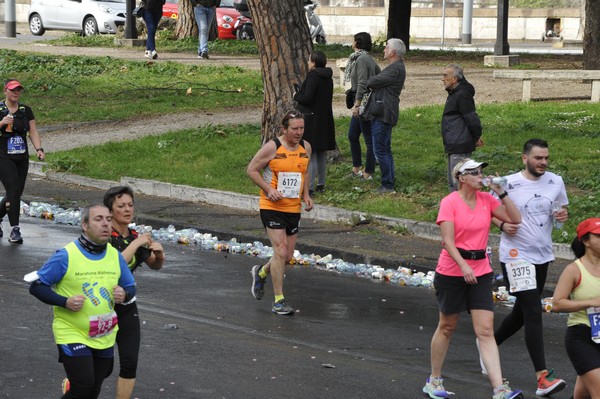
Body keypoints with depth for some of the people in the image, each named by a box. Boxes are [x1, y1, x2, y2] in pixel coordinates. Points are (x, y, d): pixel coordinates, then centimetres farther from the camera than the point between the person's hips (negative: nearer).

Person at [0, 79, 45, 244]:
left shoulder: (26, 111, 10)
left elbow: (33, 132, 8)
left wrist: (39, 148, -7)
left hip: (22, 158, 5)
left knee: (17, 193, 7)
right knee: (13, 190, -16)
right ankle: (14, 230, -12)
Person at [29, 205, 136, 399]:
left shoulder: (116, 256, 2)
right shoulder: (66, 256, -14)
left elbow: (130, 287, 14)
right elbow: (36, 286, -9)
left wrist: (124, 294, -10)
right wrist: (65, 302, -22)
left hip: (104, 338, 5)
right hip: (72, 335, -5)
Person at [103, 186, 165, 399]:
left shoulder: (135, 237, 3)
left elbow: (155, 265, 15)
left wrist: (159, 254, -7)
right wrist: (136, 244, -27)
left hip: (127, 308, 5)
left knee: (130, 363, -2)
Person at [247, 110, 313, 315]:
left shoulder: (305, 147, 5)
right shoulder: (272, 147, -13)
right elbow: (251, 169, -6)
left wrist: (306, 195, 7)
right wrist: (269, 190, -17)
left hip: (294, 208, 6)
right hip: (271, 207, -6)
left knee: (287, 256, 10)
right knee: (280, 251, -13)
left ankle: (261, 272, 40)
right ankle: (278, 301, -5)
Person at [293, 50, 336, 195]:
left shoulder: (313, 76, -17)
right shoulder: (327, 77, 9)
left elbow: (307, 98, -21)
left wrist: (296, 96, -1)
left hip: (311, 119, -9)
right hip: (325, 119, 9)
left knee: (310, 154, -7)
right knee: (322, 154, 15)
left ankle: (309, 187, -7)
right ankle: (321, 184, 21)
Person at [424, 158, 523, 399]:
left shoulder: (487, 200, 4)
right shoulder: (449, 202, -10)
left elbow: (515, 219, 0)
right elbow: (448, 241, -17)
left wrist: (501, 192, -8)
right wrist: (464, 266, -28)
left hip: (480, 273, 3)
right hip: (451, 271, -3)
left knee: (486, 331, -5)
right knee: (447, 327, 12)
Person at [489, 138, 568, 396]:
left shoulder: (556, 182, 4)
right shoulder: (508, 184, -9)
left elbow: (562, 208, 17)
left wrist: (563, 215, -6)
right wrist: (502, 225, -18)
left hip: (542, 256, 6)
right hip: (516, 256, -6)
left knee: (522, 312, 17)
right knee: (533, 313, -14)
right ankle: (542, 378, -18)